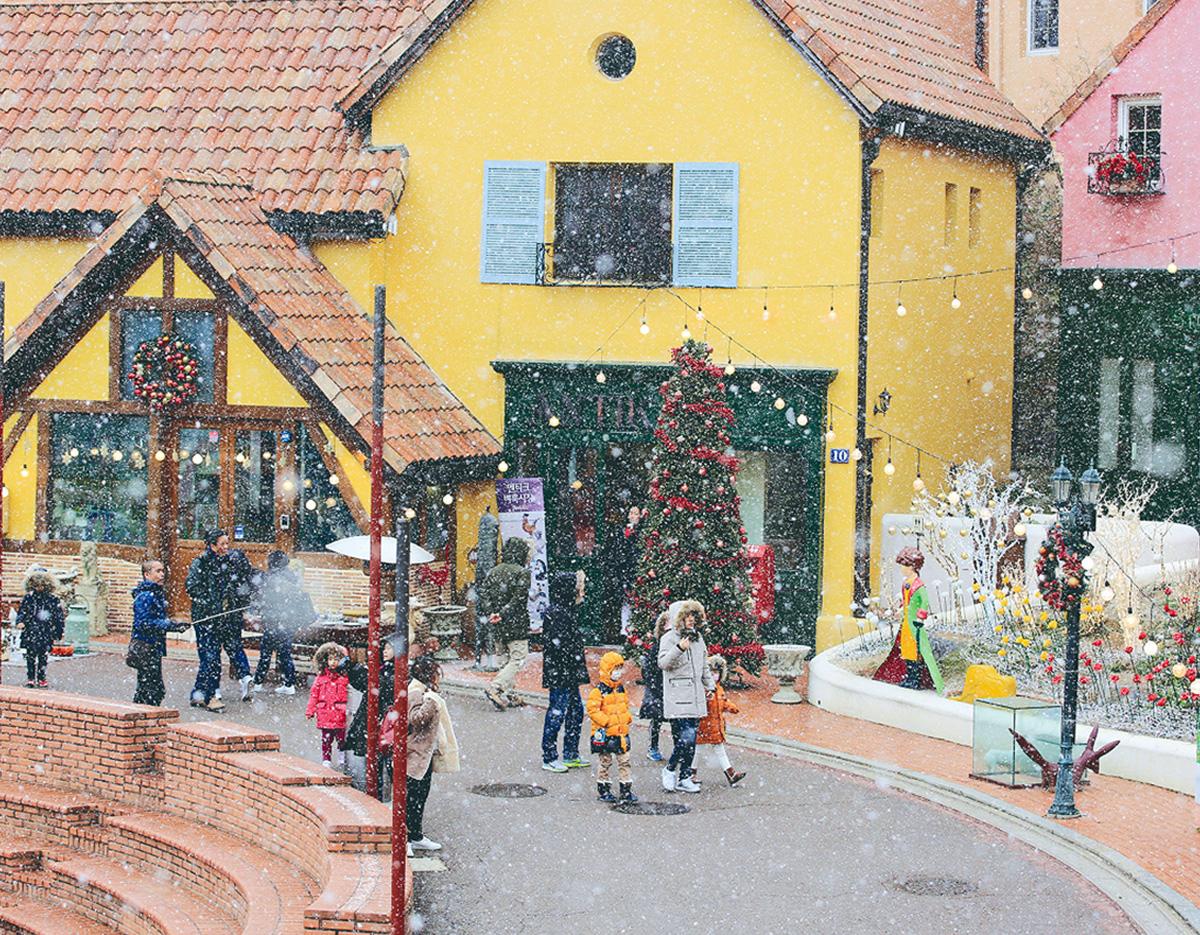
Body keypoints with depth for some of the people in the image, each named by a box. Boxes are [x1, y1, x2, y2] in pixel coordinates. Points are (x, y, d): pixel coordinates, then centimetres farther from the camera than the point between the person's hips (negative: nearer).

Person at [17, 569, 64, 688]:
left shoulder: (53, 600, 1)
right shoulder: (28, 598, 2)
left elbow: (60, 618, 7)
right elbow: (21, 611, 4)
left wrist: (59, 633, 6)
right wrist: (20, 621, -15)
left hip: (46, 634, 0)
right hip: (30, 633, 0)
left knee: (43, 657, 5)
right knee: (30, 657, 0)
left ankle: (41, 679, 13)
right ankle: (30, 679, 7)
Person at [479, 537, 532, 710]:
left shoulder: (494, 571, 9)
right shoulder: (522, 573, -12)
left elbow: (483, 593, 1)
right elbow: (519, 599, -20)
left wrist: (491, 613, -5)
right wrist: (503, 614, -16)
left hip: (500, 625, 8)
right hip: (516, 624, -8)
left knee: (511, 657, 19)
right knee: (518, 659, -4)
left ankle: (508, 694, 17)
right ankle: (495, 688, -17)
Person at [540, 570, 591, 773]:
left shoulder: (566, 611, 14)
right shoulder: (555, 613, -18)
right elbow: (557, 644, -23)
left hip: (569, 674, 10)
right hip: (559, 674, -10)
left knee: (576, 710, 15)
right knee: (557, 713, -4)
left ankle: (571, 755, 24)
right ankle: (549, 758, 4)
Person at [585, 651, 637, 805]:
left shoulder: (621, 689, 10)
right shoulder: (599, 691, -13)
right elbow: (592, 709, -18)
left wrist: (627, 718, 6)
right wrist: (606, 721, -21)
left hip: (621, 732, 6)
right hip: (605, 733, -6)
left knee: (624, 761, 5)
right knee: (605, 762, 4)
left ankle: (626, 790, 11)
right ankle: (603, 790, 16)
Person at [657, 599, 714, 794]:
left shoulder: (698, 638, 17)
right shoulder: (669, 638, -6)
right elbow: (663, 662, -19)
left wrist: (710, 685, 26)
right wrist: (679, 649, -33)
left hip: (695, 697, 7)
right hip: (677, 698, -7)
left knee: (691, 739, 7)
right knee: (686, 737, -16)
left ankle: (684, 778, 13)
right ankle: (670, 769, 3)